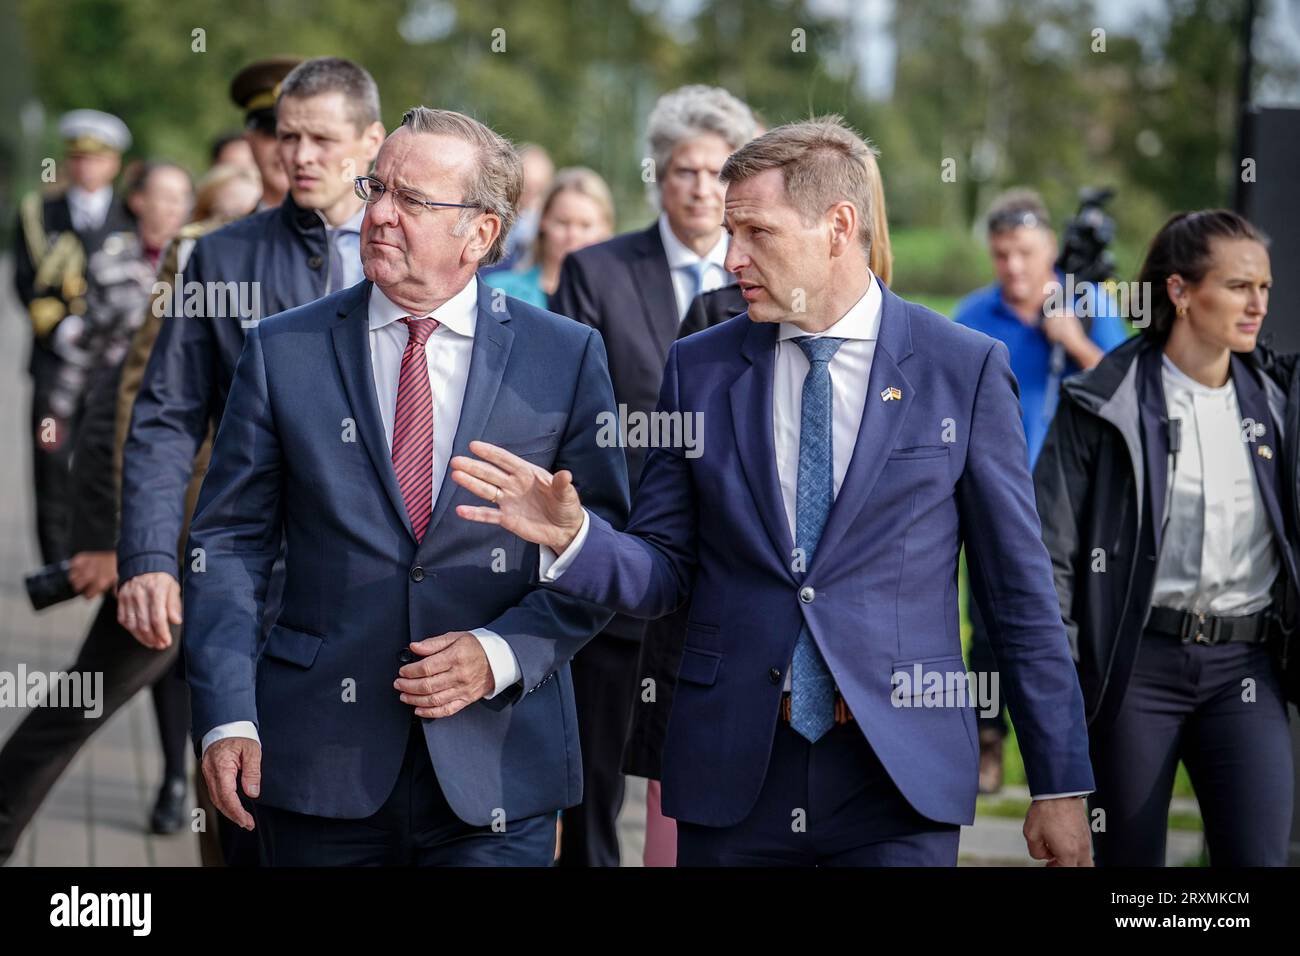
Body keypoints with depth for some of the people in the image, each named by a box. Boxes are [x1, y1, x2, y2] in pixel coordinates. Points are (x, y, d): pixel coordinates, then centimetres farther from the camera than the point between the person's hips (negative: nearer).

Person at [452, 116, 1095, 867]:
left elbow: (1019, 588, 1)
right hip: (732, 770, 2)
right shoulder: (700, 369, 6)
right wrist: (572, 535, -14)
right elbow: (667, 572, 8)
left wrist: (1061, 783, 2)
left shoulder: (964, 369, 0)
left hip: (900, 776, -2)